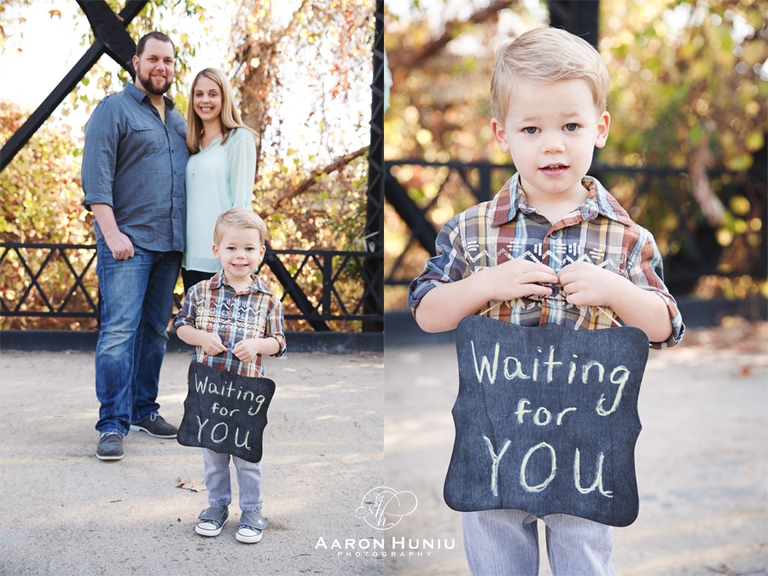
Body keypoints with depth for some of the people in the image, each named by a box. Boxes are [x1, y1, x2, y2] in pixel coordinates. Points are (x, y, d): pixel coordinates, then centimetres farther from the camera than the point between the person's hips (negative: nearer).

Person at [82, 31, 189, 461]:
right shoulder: (114, 110, -1)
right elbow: (97, 176, -9)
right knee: (120, 330, -11)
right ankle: (113, 425, -10)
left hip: (169, 244, 7)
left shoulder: (178, 120, 19)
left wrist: (189, 238, 14)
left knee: (155, 330, 10)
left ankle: (144, 409, 19)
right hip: (128, 241, -6)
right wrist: (111, 232, -18)